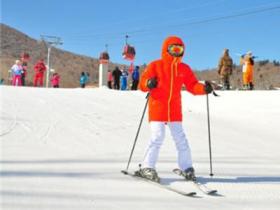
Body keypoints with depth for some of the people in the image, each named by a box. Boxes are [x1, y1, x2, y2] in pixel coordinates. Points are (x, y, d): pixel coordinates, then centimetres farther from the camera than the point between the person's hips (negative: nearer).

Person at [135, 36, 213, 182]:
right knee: (157, 138, -11)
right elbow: (142, 84, -5)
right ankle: (147, 168, 2)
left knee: (180, 139, 6)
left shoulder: (184, 69, 9)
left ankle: (186, 167, 20)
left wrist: (204, 88, -12)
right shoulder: (155, 65, -2)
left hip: (175, 110, 4)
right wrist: (148, 84, -29)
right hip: (157, 108, -3)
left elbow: (192, 85, 8)